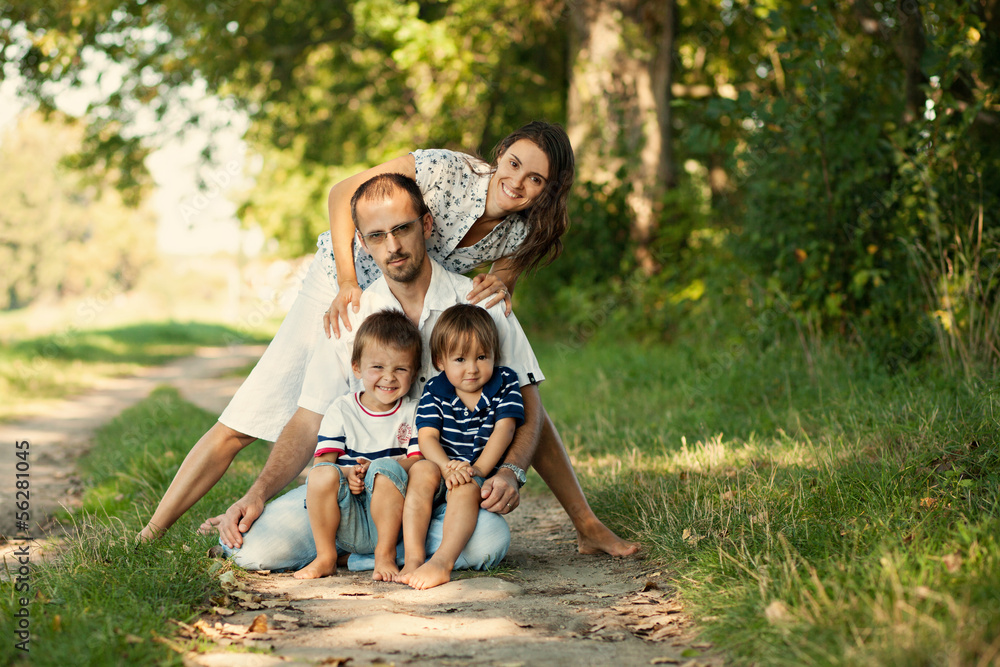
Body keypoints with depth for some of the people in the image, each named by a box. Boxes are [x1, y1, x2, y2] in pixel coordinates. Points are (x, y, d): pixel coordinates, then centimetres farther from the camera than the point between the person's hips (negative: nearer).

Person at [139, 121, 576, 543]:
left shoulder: (521, 232, -15)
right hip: (342, 288, -4)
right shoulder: (447, 170, -29)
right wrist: (346, 282, -28)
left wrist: (500, 285, -24)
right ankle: (149, 536, -3)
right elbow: (343, 194, -20)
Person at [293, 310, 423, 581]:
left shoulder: (413, 413, 8)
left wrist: (375, 467, -20)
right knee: (323, 474, -28)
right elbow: (322, 459, 1)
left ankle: (385, 556, -16)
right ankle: (326, 557, -10)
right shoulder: (341, 410, 8)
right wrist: (347, 473, -21)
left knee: (386, 469, -30)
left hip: (388, 517, -1)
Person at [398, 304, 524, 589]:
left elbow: (504, 430, -8)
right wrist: (447, 466, -28)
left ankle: (443, 561, -48)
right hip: (443, 470, 2)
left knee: (465, 488, -35)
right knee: (422, 471, -30)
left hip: (486, 475, -2)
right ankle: (413, 559, -37)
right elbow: (427, 436, -7)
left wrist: (477, 470, -21)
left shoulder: (504, 383, 2)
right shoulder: (435, 391, 4)